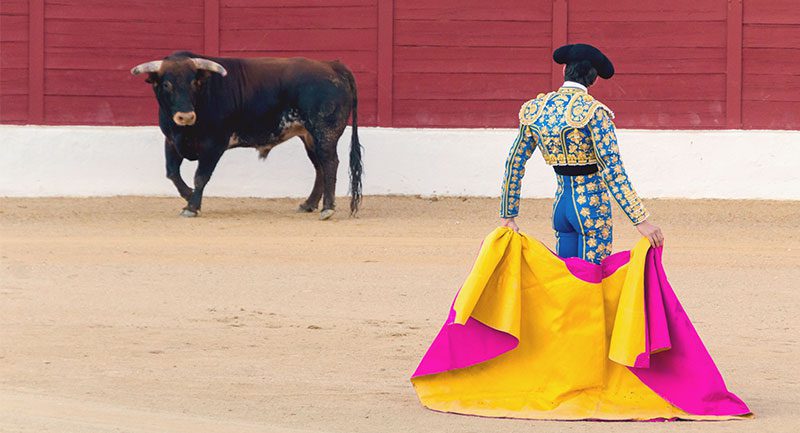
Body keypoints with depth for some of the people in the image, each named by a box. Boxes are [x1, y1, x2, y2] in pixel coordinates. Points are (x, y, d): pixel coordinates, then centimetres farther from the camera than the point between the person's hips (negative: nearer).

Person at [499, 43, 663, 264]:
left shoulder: (534, 109, 3)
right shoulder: (593, 112, -15)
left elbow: (515, 163, 8)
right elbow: (611, 170, -20)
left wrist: (508, 216, 17)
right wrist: (640, 220, -19)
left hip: (560, 204, 6)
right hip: (592, 207, -6)